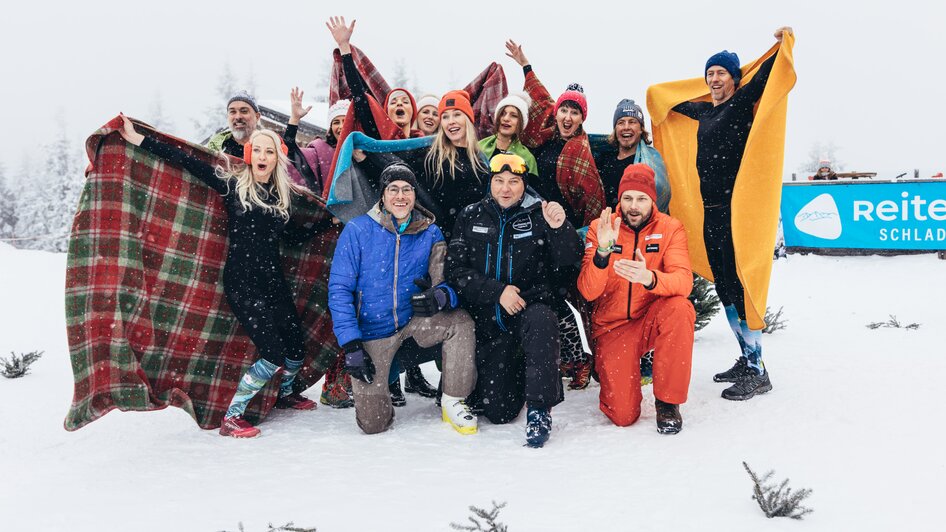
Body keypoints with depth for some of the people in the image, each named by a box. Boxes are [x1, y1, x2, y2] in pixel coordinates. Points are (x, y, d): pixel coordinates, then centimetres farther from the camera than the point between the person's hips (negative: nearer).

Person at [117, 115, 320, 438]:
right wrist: (137, 139, -10)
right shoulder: (233, 184, -3)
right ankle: (231, 418, 0)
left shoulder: (282, 195, 10)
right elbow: (186, 162, -7)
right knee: (273, 354, -15)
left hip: (273, 281, 5)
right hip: (242, 282, -5)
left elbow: (293, 236, 18)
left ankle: (285, 394, 40)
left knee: (297, 350, 7)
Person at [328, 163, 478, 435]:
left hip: (415, 320, 2)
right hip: (372, 332, -2)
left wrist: (441, 297, -31)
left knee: (461, 321, -27)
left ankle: (453, 402, -7)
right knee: (373, 423, -7)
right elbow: (339, 289, -11)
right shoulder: (357, 230, -11)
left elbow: (450, 284, -5)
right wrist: (351, 345, -17)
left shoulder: (430, 233, -3)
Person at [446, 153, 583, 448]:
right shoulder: (470, 217, 5)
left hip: (531, 307, -1)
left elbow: (569, 260, -9)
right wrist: (497, 291, -15)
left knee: (541, 320, -40)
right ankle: (516, 371, 32)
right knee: (499, 412, -2)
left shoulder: (539, 214, 0)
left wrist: (559, 227, -29)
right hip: (488, 319, 2)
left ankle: (540, 409, -26)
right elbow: (456, 269, -2)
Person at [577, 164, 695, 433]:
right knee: (622, 415, -14)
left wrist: (649, 278, -43)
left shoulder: (670, 228, -6)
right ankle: (604, 366, 23)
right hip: (614, 325, -1)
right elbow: (588, 292, -18)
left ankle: (668, 401, -16)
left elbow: (683, 281, -22)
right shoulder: (599, 228, -8)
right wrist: (602, 253, -35)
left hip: (653, 319, 1)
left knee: (680, 308, -35)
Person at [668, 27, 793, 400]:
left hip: (736, 210, -8)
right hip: (711, 213, 8)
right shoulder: (705, 110, 19)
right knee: (724, 288, 10)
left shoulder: (742, 102, -2)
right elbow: (680, 105, 39)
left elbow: (764, 77, -18)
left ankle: (757, 372, -3)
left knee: (740, 286, -9)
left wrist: (781, 47, -26)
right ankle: (746, 359, 21)